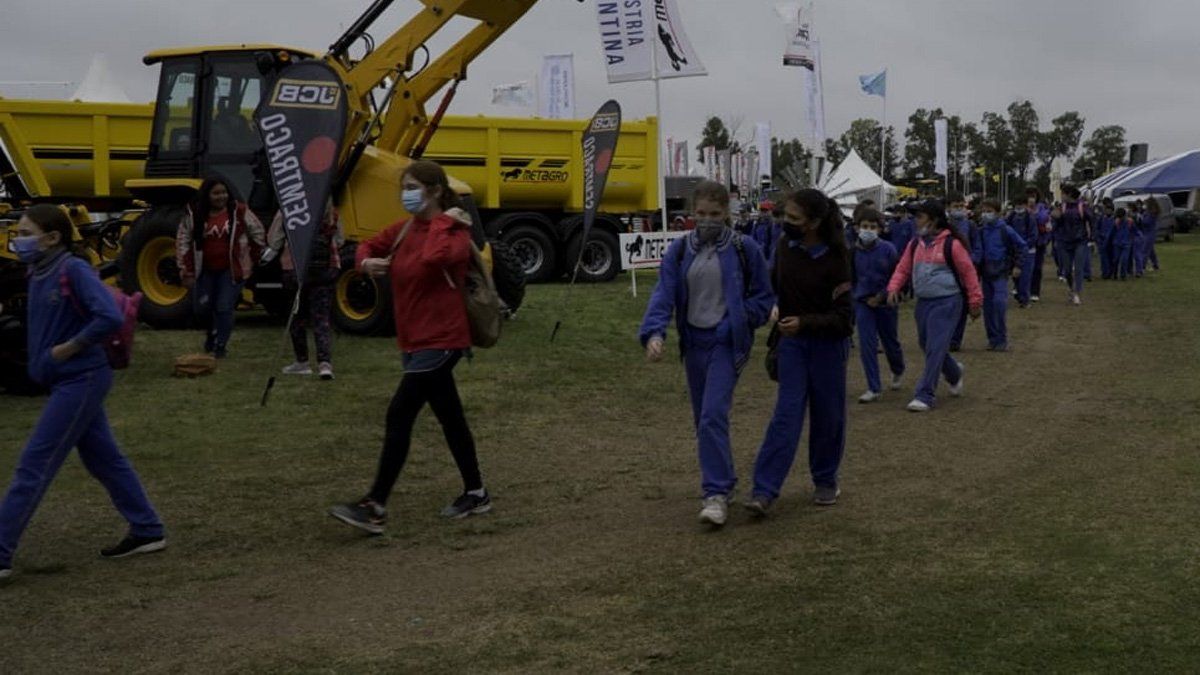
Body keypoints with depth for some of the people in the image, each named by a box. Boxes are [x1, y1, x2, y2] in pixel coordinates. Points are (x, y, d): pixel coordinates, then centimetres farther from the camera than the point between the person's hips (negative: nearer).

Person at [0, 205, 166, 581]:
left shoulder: (74, 271, -18)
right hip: (67, 382, 9)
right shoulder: (38, 275, 7)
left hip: (81, 381, -9)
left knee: (33, 466, -7)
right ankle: (147, 532, 26)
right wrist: (40, 360, 5)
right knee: (103, 459, 16)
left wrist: (70, 348, -19)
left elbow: (111, 318, -28)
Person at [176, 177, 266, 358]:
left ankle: (220, 345, 5)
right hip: (205, 270, 3)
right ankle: (212, 333, 37)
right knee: (202, 308, 7)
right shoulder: (194, 215, -1)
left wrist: (253, 258, 6)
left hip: (232, 270, -2)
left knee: (224, 308, -7)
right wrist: (186, 269, -2)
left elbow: (258, 233, 7)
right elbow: (183, 241, 3)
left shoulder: (239, 211, -4)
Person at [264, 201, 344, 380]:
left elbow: (273, 241, -1)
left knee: (297, 318, 14)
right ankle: (325, 362, -12)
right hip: (326, 270, 2)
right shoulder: (332, 214, 0)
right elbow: (339, 241, 10)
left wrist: (269, 253, 19)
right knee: (322, 319, 3)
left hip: (295, 270, -2)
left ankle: (302, 362, 19)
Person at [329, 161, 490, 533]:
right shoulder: (404, 229, 9)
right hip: (415, 341, 8)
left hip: (440, 341, -8)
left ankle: (375, 507, -8)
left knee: (399, 416, -11)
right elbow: (369, 247, 22)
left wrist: (443, 222, -21)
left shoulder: (455, 231, -14)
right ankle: (475, 494, 28)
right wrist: (366, 261, -1)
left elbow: (434, 258, -35)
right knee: (450, 417, 16)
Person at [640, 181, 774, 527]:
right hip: (694, 341, 5)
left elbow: (764, 298, 2)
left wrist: (737, 320, -13)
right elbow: (663, 294, -4)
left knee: (713, 415, -16)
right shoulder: (679, 250, 3)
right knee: (702, 419, 12)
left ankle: (716, 493, -13)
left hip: (727, 343, -4)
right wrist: (654, 332, -20)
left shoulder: (744, 249, -4)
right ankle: (722, 480, 29)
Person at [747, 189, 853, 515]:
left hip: (827, 344, -3)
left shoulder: (835, 259, -17)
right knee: (786, 413, -5)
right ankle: (764, 491, -11)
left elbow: (842, 316, -18)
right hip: (792, 341, 3)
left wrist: (804, 322, -29)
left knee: (828, 415, 8)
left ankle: (825, 481, 28)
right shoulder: (786, 248, -3)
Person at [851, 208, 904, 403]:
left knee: (891, 343, 14)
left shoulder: (888, 249, -11)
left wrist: (881, 296, -11)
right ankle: (874, 389, 0)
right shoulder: (854, 251, -5)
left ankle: (898, 372, 46)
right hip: (863, 303, 1)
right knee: (866, 345, -6)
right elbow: (850, 278, 8)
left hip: (885, 303, -1)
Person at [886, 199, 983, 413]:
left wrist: (974, 302, -2)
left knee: (935, 349, -11)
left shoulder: (951, 243, -11)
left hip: (946, 302, -7)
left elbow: (968, 272, -5)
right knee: (927, 345, 17)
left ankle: (925, 396, -7)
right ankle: (955, 375, 43)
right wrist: (893, 288, -6)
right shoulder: (916, 244, 8)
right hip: (923, 302, 7)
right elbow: (903, 268, 12)